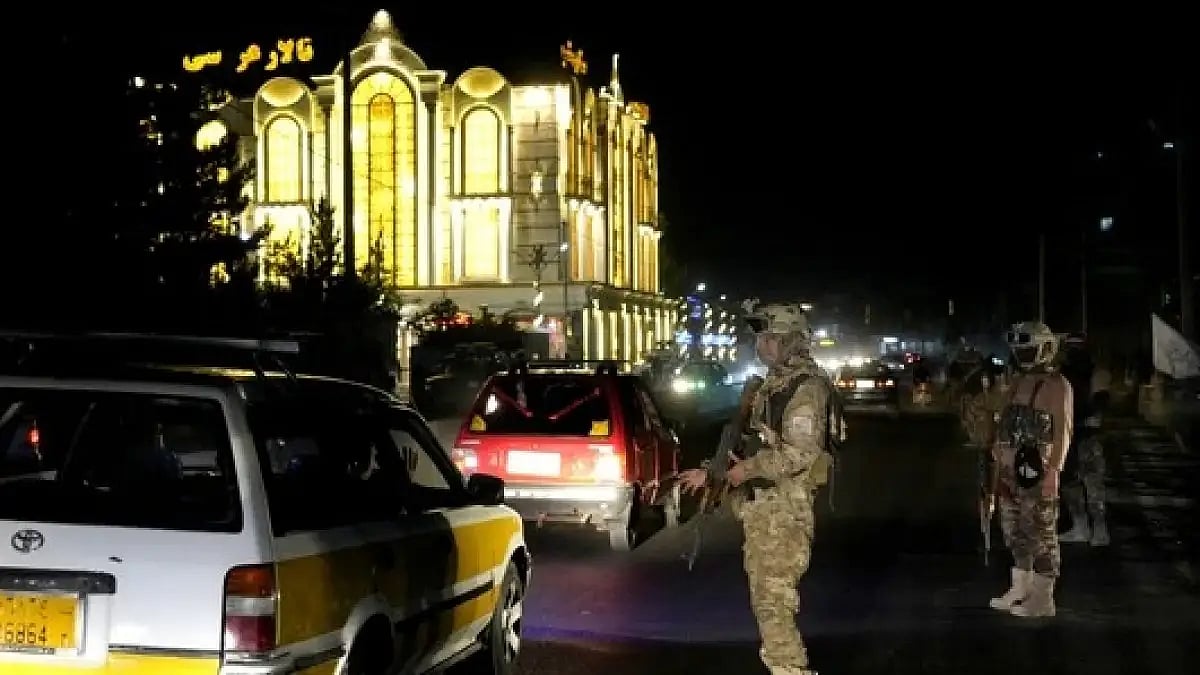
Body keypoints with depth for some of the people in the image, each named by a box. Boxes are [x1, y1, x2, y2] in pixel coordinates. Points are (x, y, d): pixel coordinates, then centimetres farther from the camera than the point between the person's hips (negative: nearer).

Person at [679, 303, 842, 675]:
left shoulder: (806, 388, -14)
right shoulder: (772, 386, 16)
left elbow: (801, 453, -22)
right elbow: (753, 444, 22)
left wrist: (748, 469, -16)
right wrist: (710, 471, 15)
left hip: (785, 506, -10)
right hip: (761, 504, 10)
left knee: (774, 597, -12)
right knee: (765, 594, 17)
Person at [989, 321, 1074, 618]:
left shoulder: (1057, 385, -5)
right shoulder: (1017, 383, 18)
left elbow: (1063, 430, -11)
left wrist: (1054, 469, -18)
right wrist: (998, 457, 16)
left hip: (1039, 469, -8)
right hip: (1011, 469, 8)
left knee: (1041, 532, -5)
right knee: (1014, 530, 13)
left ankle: (1043, 597, -2)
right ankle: (1020, 589, 22)